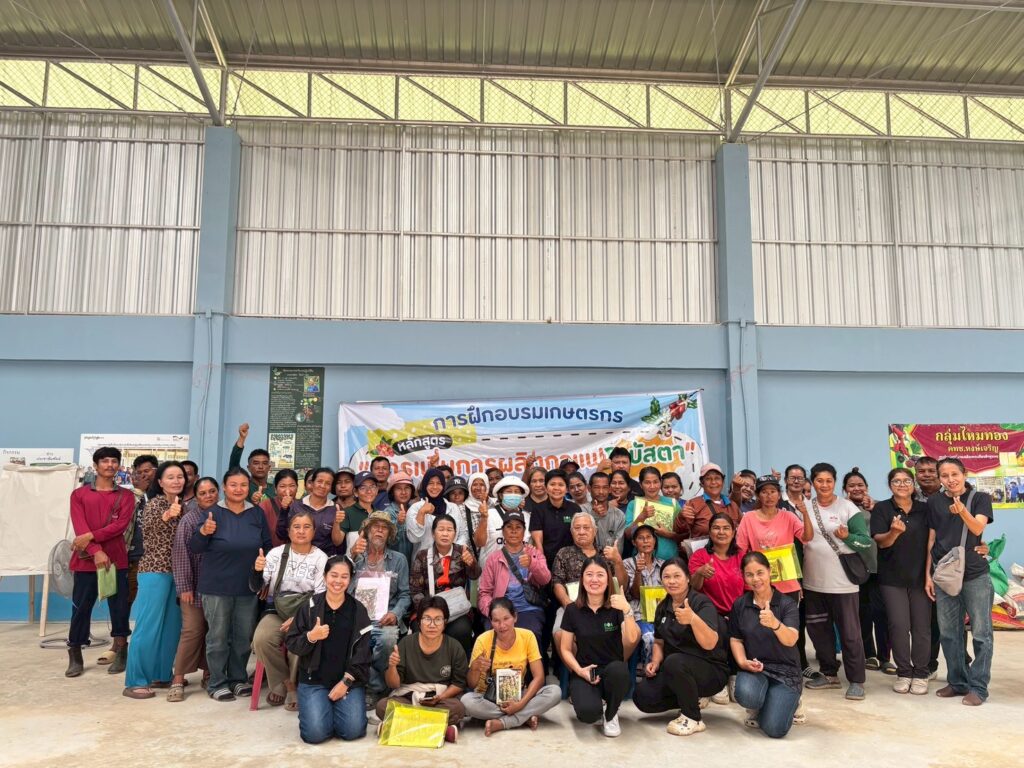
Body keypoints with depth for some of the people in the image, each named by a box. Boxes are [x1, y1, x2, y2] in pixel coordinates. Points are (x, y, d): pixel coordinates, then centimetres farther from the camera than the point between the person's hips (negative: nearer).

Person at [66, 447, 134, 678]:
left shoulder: (126, 496, 7)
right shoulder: (79, 494, 7)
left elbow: (121, 525, -6)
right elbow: (79, 527, -4)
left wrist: (91, 536, -16)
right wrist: (96, 551, -17)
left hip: (116, 560, 0)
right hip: (86, 560, 0)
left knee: (119, 608, 2)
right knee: (80, 608, 4)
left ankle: (121, 654, 12)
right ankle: (75, 658, 15)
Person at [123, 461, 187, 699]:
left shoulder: (181, 505, 13)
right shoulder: (155, 503, -7)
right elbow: (147, 528, -28)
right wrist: (167, 515, -46)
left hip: (175, 572, 7)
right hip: (154, 571, -7)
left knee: (172, 625, 10)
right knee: (148, 626, -8)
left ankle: (161, 675, 20)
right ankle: (134, 682, -2)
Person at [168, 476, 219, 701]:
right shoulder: (189, 519, -3)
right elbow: (180, 554, -6)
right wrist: (184, 587, -11)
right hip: (195, 585, -3)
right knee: (192, 631, -6)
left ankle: (208, 673, 20)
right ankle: (178, 679, 2)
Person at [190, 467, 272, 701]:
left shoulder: (257, 514, 3)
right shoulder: (214, 513, -7)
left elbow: (267, 547, 10)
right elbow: (195, 548, -11)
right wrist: (204, 531, -29)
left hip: (248, 586, 3)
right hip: (217, 586, -3)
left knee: (244, 635, 11)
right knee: (218, 636, 4)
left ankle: (238, 678, 26)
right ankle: (217, 683, 16)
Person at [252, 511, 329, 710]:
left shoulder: (321, 558, 0)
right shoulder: (276, 553, 6)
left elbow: (321, 597, -5)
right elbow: (257, 588, 4)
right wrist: (257, 571, -18)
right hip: (276, 610, 2)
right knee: (261, 639, -27)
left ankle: (295, 685, -2)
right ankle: (283, 682, -1)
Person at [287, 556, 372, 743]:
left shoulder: (357, 610, 2)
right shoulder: (310, 606, 0)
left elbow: (362, 652, 1)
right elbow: (290, 644, 0)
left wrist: (346, 682, -9)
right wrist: (311, 637, -20)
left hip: (348, 680, 1)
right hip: (314, 680, 0)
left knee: (353, 730, -16)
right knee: (315, 733, -18)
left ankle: (336, 709, 16)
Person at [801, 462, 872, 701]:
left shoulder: (847, 507, -6)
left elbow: (867, 541, -9)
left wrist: (847, 537, -25)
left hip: (842, 582, -4)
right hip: (813, 582, 5)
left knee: (850, 633, 1)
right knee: (818, 630, 14)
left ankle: (856, 681, 13)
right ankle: (829, 674, 29)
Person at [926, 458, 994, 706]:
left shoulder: (980, 498, -1)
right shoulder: (934, 502, 6)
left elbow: (977, 529, -18)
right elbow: (931, 540, 9)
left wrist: (963, 511, -38)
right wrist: (928, 574, 6)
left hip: (975, 575, -3)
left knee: (981, 633, 1)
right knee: (948, 633, 9)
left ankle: (978, 687, 10)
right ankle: (957, 682, 22)